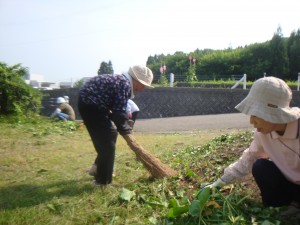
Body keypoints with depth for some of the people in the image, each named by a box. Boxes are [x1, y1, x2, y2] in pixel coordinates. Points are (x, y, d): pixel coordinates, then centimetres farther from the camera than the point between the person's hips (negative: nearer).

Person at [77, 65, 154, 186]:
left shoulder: (122, 80, 13)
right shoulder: (125, 84, -18)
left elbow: (116, 109, 17)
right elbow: (119, 112, -19)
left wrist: (124, 128, 15)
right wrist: (126, 130, -5)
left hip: (89, 102, 10)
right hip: (91, 105, -10)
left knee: (109, 134, 20)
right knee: (107, 140, -4)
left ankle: (98, 168, 32)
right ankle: (103, 179, 6)